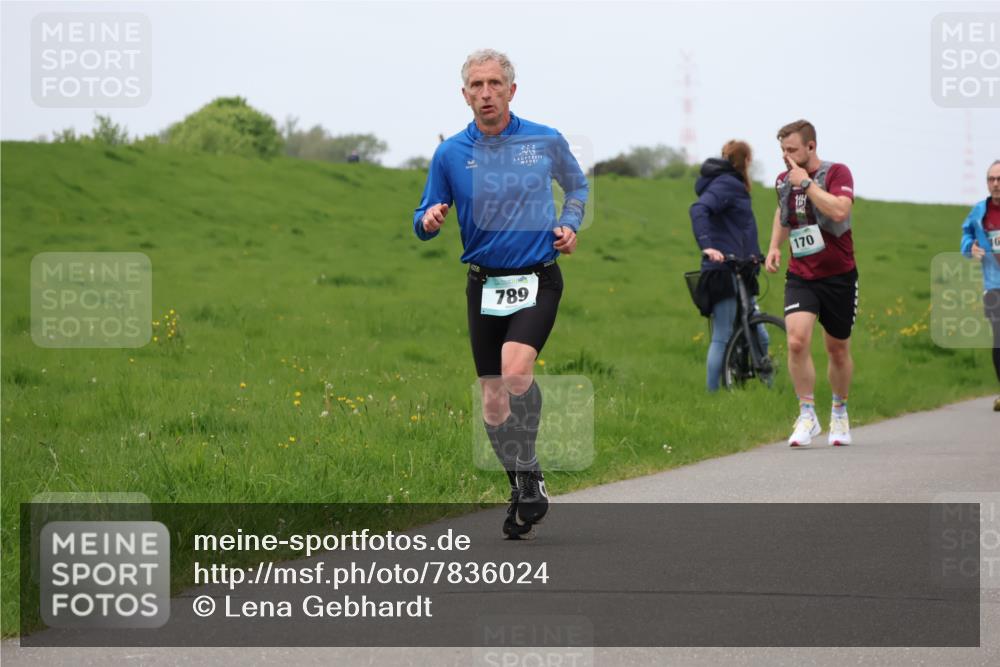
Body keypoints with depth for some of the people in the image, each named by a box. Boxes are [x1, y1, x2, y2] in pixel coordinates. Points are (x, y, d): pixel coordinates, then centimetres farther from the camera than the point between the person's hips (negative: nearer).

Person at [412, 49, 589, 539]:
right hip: (484, 284, 3)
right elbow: (425, 219, 5)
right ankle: (523, 494, 21)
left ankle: (529, 475, -10)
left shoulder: (547, 141, -1)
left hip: (538, 281, -3)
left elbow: (577, 185, 18)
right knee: (493, 399, 4)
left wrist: (569, 224, 1)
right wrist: (429, 220, -18)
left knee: (515, 368, -27)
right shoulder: (449, 154, -1)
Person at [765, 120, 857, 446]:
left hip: (838, 275, -3)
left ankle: (839, 412, 33)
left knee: (838, 350, 10)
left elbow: (839, 211, -30)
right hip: (800, 276, 3)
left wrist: (807, 183, -25)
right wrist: (774, 245, 15)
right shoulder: (784, 181, 5)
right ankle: (807, 416, -9)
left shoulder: (837, 172, -11)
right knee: (797, 341, -19)